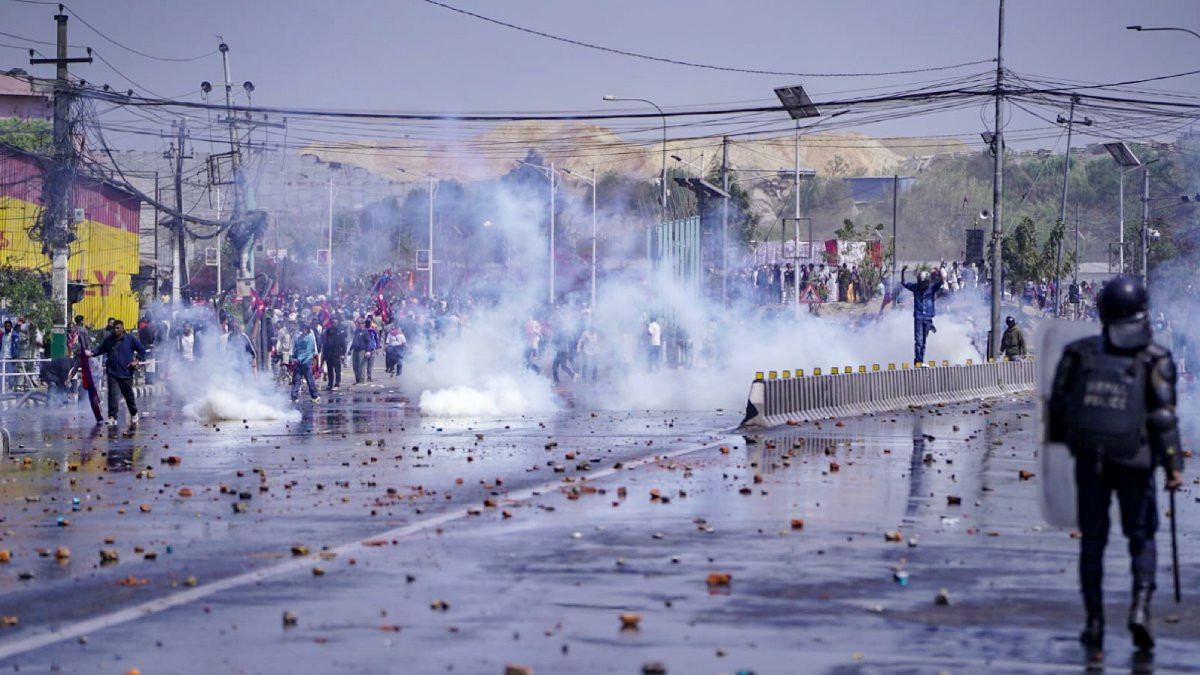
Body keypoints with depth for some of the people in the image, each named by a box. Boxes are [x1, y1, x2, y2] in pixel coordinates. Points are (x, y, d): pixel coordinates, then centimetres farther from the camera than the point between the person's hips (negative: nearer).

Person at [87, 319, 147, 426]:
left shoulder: (131, 339, -2)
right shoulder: (109, 340, 6)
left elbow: (142, 349, 6)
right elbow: (101, 349, 16)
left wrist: (137, 361, -3)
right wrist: (92, 353, -1)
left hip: (126, 372, -1)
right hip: (112, 373, 1)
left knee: (128, 394, 10)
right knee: (112, 394, -11)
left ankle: (134, 414, 32)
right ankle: (112, 417, -11)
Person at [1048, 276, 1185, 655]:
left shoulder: (1081, 353, -1)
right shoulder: (1154, 360, -7)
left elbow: (1058, 401, 3)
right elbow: (1163, 415, -14)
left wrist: (1062, 439, 19)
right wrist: (1174, 465, -12)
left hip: (1089, 460, 1)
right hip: (1134, 462, -1)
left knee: (1093, 540, 11)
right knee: (1141, 538, 12)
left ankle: (1094, 623, 9)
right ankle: (1140, 607, -9)